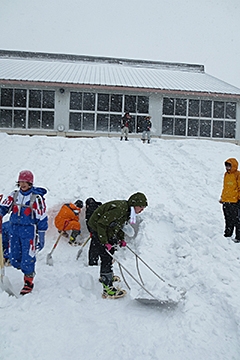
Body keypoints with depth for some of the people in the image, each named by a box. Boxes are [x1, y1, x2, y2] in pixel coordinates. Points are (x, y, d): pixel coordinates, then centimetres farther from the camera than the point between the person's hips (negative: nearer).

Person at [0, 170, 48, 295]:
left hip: (29, 230, -5)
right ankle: (27, 269, 36)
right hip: (14, 230, 5)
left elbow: (42, 218, -5)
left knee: (27, 259, -5)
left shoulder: (36, 198, -8)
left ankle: (29, 282, 15)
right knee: (14, 259, 8)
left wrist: (41, 237, -5)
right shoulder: (14, 195, 7)